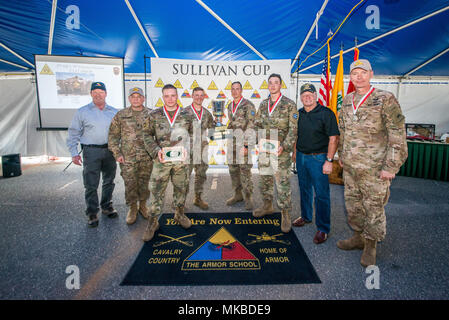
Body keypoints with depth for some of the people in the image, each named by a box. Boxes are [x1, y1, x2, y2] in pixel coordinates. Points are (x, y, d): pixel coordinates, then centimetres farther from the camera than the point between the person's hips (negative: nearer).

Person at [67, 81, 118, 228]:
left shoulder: (114, 112, 9)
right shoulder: (82, 112, 3)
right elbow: (73, 133, 4)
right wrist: (74, 153, -2)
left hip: (110, 151, 3)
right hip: (91, 151, -2)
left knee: (109, 181, 13)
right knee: (91, 185, -1)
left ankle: (107, 206, 30)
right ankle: (92, 213, 12)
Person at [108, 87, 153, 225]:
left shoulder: (151, 115, 3)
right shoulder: (120, 115, 2)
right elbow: (113, 136, 4)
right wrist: (117, 154, -3)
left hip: (147, 158, 1)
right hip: (127, 158, 0)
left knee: (144, 183, 11)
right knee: (130, 184, 5)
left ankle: (143, 206, 30)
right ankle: (132, 209, 23)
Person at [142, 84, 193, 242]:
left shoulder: (186, 115, 4)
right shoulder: (154, 115, 1)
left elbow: (192, 134, 8)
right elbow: (147, 135, 4)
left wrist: (187, 149, -8)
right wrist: (156, 151, -10)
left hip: (181, 160, 1)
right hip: (161, 160, -1)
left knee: (181, 189, 14)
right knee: (156, 191, 1)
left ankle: (179, 214, 36)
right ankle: (153, 222, 16)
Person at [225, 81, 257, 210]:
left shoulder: (248, 105, -8)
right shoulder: (230, 106, 15)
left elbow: (250, 126, -13)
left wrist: (246, 145, -19)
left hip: (244, 140, -7)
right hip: (232, 140, 7)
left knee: (245, 169, -6)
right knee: (233, 169, 10)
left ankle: (248, 197, 5)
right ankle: (238, 195, 22)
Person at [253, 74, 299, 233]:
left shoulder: (289, 105, -4)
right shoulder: (263, 104, 12)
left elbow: (294, 129, -9)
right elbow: (257, 125, 17)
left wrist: (284, 146, -20)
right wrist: (258, 142, 3)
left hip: (280, 150, -5)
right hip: (263, 149, 6)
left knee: (283, 182, -3)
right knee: (265, 179, 15)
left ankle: (285, 215, 8)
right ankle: (267, 206, 33)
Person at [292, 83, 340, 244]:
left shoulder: (326, 113, -10)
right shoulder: (298, 114, 9)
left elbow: (333, 138, -13)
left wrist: (329, 160, -17)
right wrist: (295, 152, 16)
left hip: (318, 158, -6)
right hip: (301, 157, 6)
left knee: (321, 193, -1)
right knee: (304, 189, 18)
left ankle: (323, 228, 10)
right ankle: (306, 216, 36)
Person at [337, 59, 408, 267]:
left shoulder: (385, 99, -9)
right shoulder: (347, 101, 9)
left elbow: (398, 136, -11)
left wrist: (391, 167, -15)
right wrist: (341, 155, 19)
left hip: (374, 168, -6)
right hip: (350, 166, 6)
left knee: (374, 207, 6)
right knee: (352, 204, 16)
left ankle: (371, 245, 24)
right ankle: (358, 237, 35)